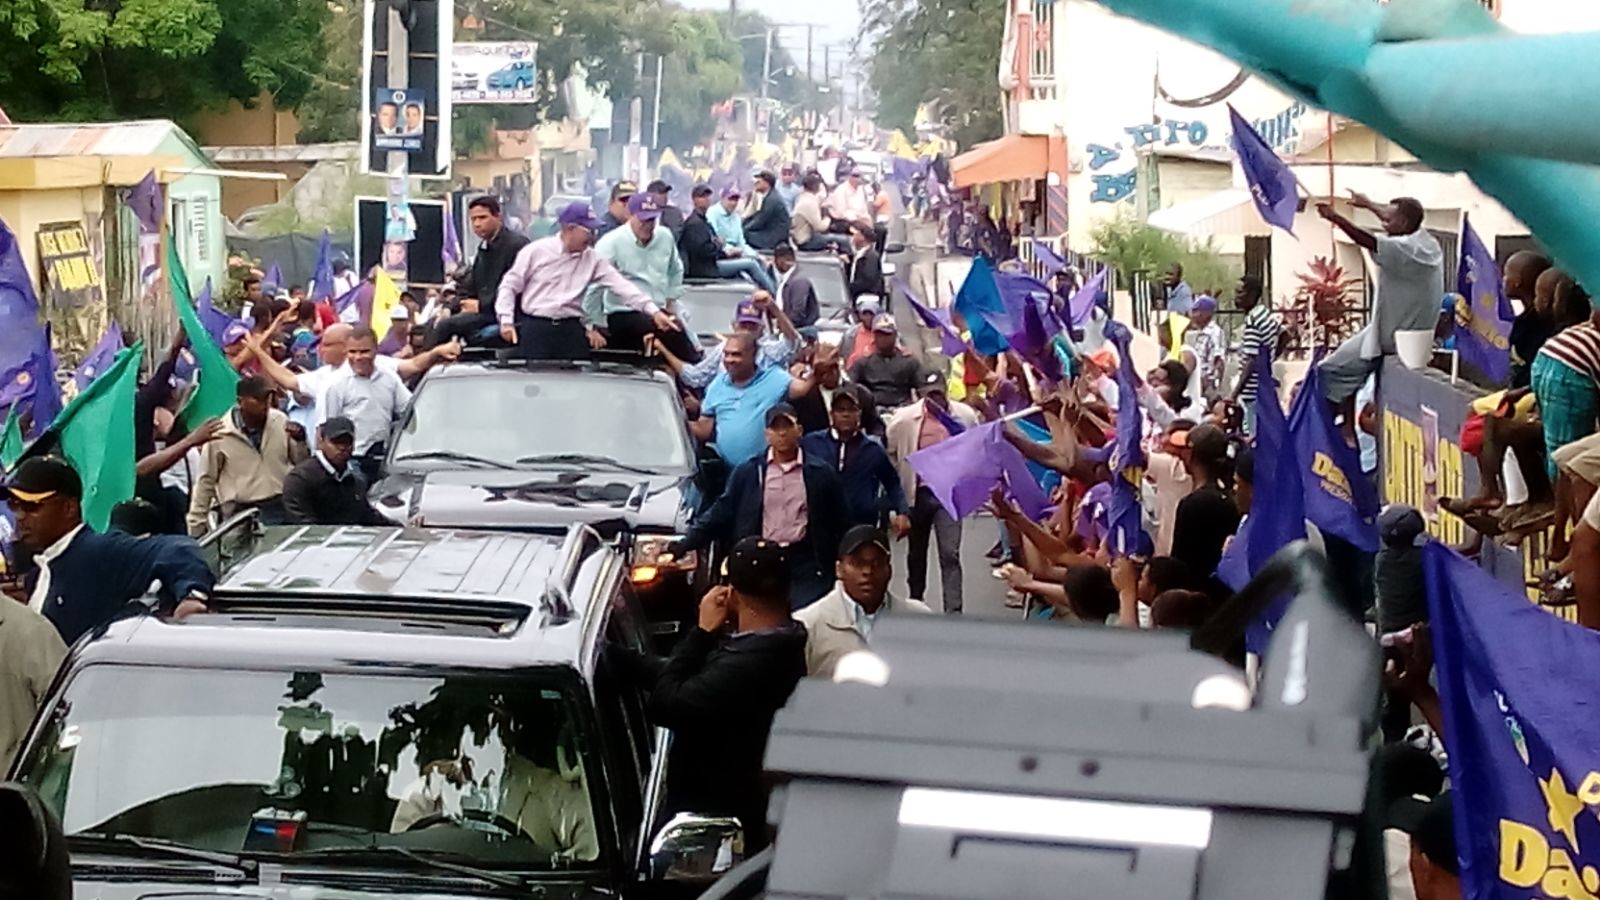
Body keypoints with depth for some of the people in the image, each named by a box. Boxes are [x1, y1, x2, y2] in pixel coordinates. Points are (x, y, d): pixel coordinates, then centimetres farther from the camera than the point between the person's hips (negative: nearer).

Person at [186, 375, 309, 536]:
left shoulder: (281, 422, 1)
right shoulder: (220, 434, -6)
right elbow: (206, 481, 2)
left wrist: (300, 441, -9)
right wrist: (196, 525, 3)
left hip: (281, 509, 3)